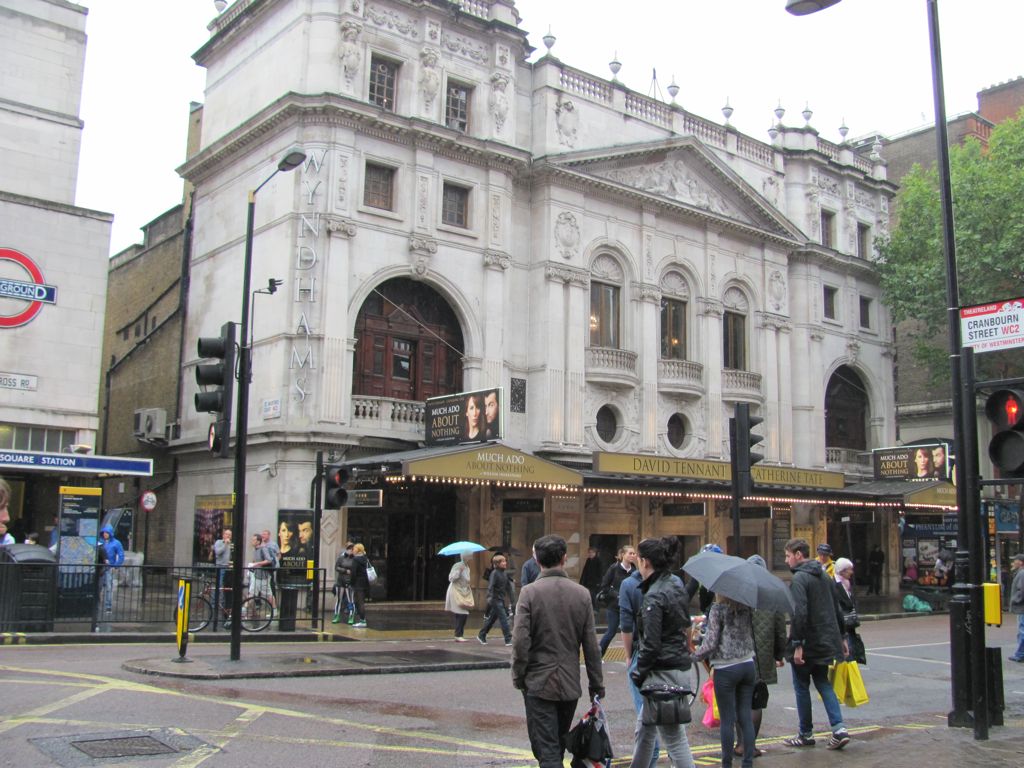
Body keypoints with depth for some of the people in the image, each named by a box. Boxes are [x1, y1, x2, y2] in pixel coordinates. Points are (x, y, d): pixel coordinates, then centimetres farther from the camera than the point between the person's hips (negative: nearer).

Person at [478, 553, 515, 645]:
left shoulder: (505, 573, 9)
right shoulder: (494, 573, -12)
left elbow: (508, 586, 16)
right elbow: (490, 586, -19)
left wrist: (511, 599, 16)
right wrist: (490, 597, -29)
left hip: (502, 599, 8)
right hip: (496, 599, -8)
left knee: (492, 618, 15)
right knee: (503, 618, -8)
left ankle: (481, 635, 27)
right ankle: (508, 639, -6)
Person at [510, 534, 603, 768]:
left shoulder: (529, 592, -12)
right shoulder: (582, 594, -1)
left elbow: (520, 641, -16)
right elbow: (591, 645, 1)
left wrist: (518, 677, -1)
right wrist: (597, 684, 10)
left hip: (539, 683, -4)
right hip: (570, 685, 4)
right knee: (558, 746, 21)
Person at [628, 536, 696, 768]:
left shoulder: (654, 597, -19)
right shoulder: (676, 585, 9)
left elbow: (651, 644, -20)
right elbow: (685, 624, 16)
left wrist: (639, 674, -8)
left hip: (663, 670, -10)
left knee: (674, 738, -2)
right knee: (645, 729, 23)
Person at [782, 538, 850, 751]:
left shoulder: (799, 579, -16)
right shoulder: (824, 576, 11)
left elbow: (800, 613, -25)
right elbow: (836, 609, 17)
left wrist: (797, 645, -23)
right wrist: (840, 637, 23)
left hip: (808, 644, -8)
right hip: (826, 641, 8)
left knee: (802, 687, 6)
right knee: (823, 683, 16)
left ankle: (806, 734, 15)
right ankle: (838, 728, 3)